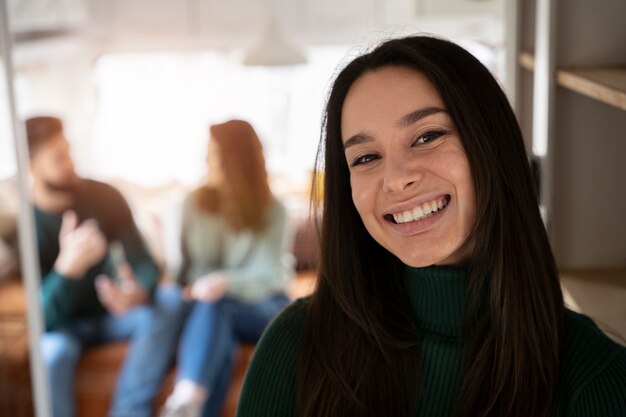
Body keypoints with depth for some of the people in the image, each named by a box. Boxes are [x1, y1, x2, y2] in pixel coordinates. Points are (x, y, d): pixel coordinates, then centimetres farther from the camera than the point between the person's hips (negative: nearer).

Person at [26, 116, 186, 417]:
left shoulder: (104, 197, -10)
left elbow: (145, 263, -12)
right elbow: (41, 316, -22)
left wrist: (138, 293, -37)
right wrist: (68, 265, -41)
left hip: (110, 310, 3)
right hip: (61, 324, -3)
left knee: (169, 298, -25)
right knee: (53, 349, -38)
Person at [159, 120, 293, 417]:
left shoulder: (272, 211, -8)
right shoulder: (195, 203, 2)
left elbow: (266, 276, -18)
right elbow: (189, 262, 3)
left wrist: (227, 282, -38)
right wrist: (196, 286, -20)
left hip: (265, 309, -2)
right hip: (218, 313, 2)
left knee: (213, 303, -37)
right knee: (219, 336, -36)